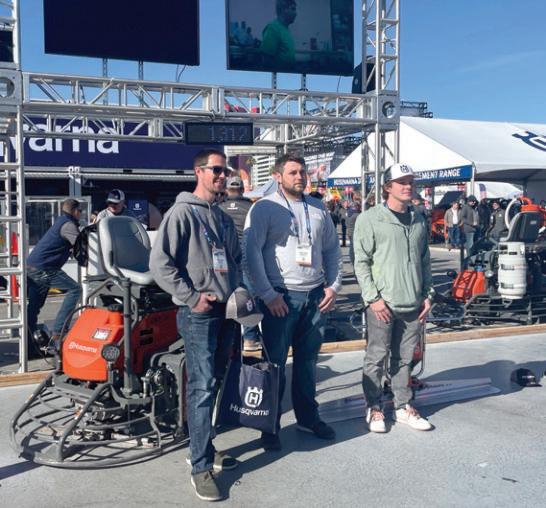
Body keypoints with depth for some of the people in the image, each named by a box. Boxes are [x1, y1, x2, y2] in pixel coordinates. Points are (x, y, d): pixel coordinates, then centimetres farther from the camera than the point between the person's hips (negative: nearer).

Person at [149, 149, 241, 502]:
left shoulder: (224, 218, 16)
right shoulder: (182, 212, -8)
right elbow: (160, 263, -14)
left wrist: (237, 290, 12)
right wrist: (192, 297, -15)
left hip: (227, 312, 8)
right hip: (198, 314, -8)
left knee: (215, 381, 14)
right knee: (203, 385, -8)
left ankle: (204, 447, 28)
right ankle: (202, 466, 0)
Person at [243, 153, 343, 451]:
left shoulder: (318, 209, 12)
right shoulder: (264, 208, -5)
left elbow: (332, 249, 18)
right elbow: (250, 253, -11)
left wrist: (333, 286, 7)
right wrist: (268, 294, -15)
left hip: (316, 296, 5)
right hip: (280, 297, -5)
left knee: (307, 360, 16)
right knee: (275, 363, 2)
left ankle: (308, 417, 31)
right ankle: (270, 426, 15)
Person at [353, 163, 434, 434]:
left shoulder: (418, 220, 12)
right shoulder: (370, 219, -5)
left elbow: (425, 260, 17)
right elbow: (361, 262, -7)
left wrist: (427, 295, 11)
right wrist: (373, 298, -12)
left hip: (413, 304, 5)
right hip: (382, 304, -5)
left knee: (404, 358, 13)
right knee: (376, 358, 5)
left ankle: (403, 407, 26)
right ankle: (374, 409, 18)